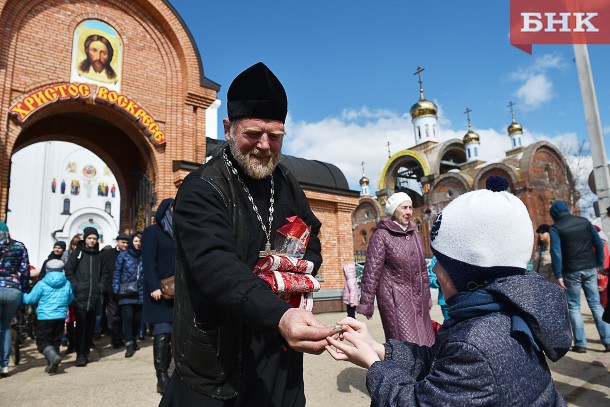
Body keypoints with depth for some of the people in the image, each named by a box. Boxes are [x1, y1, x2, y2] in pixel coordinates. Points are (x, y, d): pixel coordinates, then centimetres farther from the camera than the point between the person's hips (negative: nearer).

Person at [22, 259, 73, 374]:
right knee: (56, 341, 14)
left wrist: (22, 295, 18)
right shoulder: (67, 284, 3)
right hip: (61, 317, 4)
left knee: (42, 341, 1)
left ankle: (53, 356, -24)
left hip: (45, 317, -4)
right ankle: (51, 365, 16)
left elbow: (30, 299, -1)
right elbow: (70, 299, 14)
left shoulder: (41, 284, -7)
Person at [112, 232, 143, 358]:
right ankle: (129, 344, -4)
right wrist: (116, 290, -4)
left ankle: (133, 339, 30)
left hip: (140, 293, 2)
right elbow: (117, 273, 3)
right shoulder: (123, 255, 3)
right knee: (128, 317, -11)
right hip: (126, 293, -2)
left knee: (138, 318, 7)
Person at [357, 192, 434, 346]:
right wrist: (366, 303, -14)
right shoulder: (381, 235, -7)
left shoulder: (414, 234, 13)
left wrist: (427, 297, 20)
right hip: (395, 298, -7)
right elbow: (372, 271, -11)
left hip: (418, 298, 7)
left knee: (425, 343, 7)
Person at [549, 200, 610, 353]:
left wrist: (558, 275, -12)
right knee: (596, 304, 12)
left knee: (574, 307, 6)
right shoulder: (584, 221, 7)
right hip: (590, 269, 4)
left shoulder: (555, 228, -7)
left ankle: (580, 344, 6)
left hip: (571, 272, -4)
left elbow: (556, 253, -14)